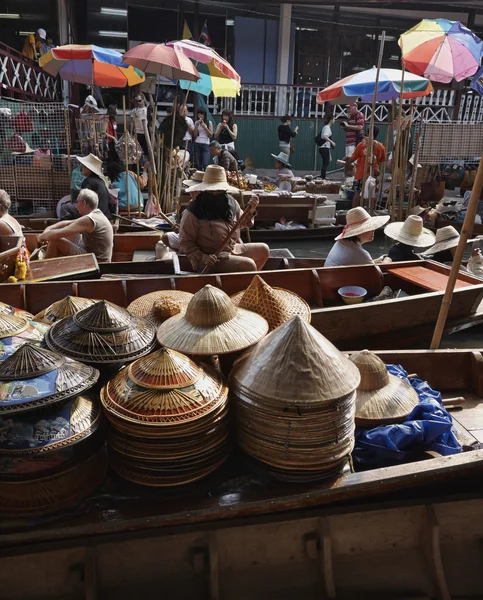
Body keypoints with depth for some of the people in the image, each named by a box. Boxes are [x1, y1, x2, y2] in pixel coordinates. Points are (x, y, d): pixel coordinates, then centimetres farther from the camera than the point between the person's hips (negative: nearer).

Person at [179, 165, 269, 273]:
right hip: (213, 259, -8)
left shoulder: (230, 203, 4)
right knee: (249, 265, -23)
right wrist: (202, 257, -25)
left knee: (263, 250, 10)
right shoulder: (193, 211, -15)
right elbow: (185, 242, -13)